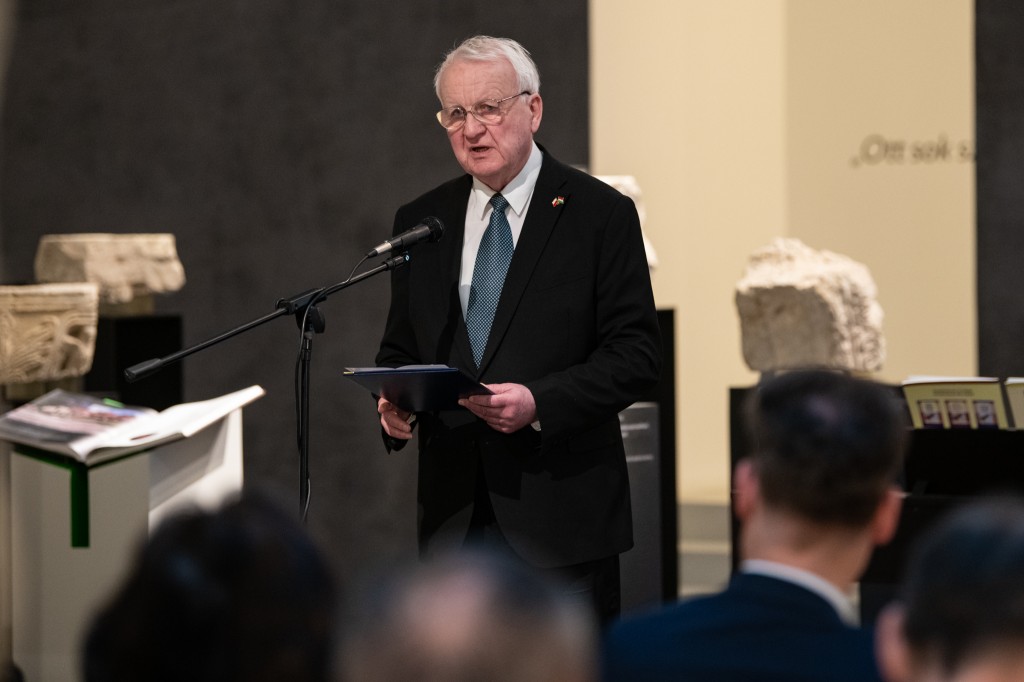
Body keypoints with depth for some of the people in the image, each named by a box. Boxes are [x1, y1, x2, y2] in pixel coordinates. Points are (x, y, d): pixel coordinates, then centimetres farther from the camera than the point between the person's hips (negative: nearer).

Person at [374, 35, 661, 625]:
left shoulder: (599, 214, -2)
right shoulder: (421, 221, 12)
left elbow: (637, 354, -6)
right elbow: (399, 350, 17)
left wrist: (540, 403, -20)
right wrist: (395, 406, -5)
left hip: (560, 509, -4)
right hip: (453, 514, 4)